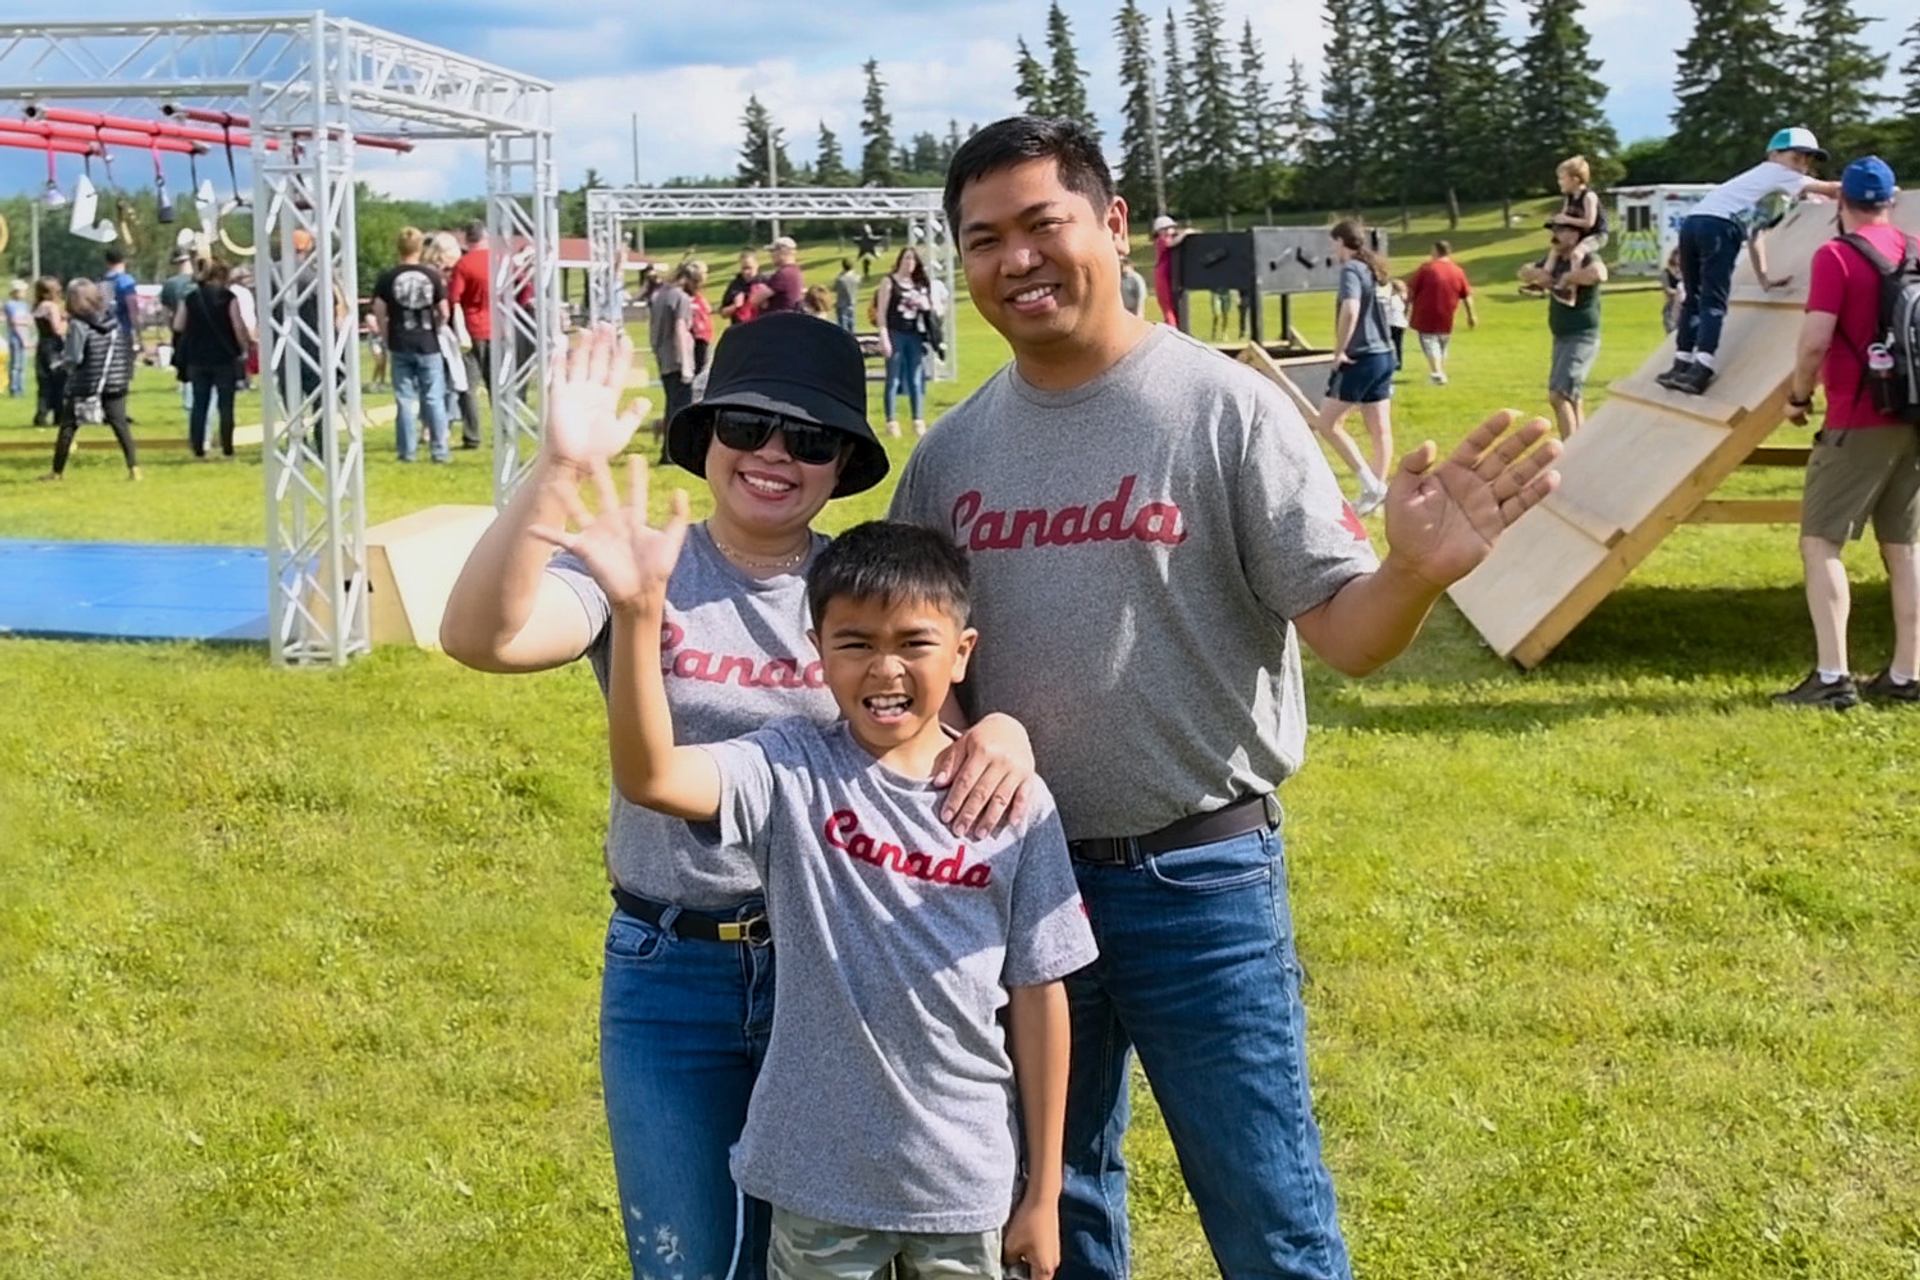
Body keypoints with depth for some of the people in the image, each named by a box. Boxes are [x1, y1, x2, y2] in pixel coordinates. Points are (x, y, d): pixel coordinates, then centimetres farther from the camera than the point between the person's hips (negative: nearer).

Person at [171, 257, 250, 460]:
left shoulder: (190, 298, 3)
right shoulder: (228, 298, -7)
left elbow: (178, 327, 6)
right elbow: (238, 327, -11)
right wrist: (244, 349, 3)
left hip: (197, 359, 3)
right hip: (224, 359, -3)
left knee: (199, 404, 8)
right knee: (225, 404, 3)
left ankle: (198, 448, 6)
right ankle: (227, 448, 2)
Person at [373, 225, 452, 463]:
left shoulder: (387, 277, -3)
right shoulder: (432, 276, -4)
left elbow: (380, 313, -5)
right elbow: (444, 313, -2)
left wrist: (387, 338, 8)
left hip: (400, 346, 1)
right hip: (428, 345, -1)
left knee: (405, 399, 6)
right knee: (434, 399, 5)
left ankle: (407, 450, 8)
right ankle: (439, 450, 6)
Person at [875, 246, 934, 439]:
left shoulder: (919, 285, 14)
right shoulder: (889, 282, 0)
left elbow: (928, 309, 19)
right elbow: (881, 311, -4)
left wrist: (922, 303, -5)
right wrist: (884, 338, -13)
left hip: (915, 335, 4)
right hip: (895, 334, -4)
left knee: (916, 381, 5)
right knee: (893, 380, -2)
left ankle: (918, 421, 9)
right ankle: (891, 422, 1)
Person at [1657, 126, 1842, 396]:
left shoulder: (1761, 180, 38)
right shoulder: (1776, 173, 14)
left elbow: (1754, 232, 39)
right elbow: (1829, 189, 8)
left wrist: (1764, 278, 38)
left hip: (1693, 223, 8)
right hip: (1718, 226, -8)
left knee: (1695, 299, 17)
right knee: (1713, 302, -10)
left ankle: (1682, 365, 15)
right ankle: (1700, 371, -18)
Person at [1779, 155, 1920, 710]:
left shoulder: (1836, 256, -11)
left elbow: (1815, 340, -18)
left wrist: (1799, 396, -3)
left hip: (1858, 423, -7)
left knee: (1820, 543, -3)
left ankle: (1832, 677, -11)